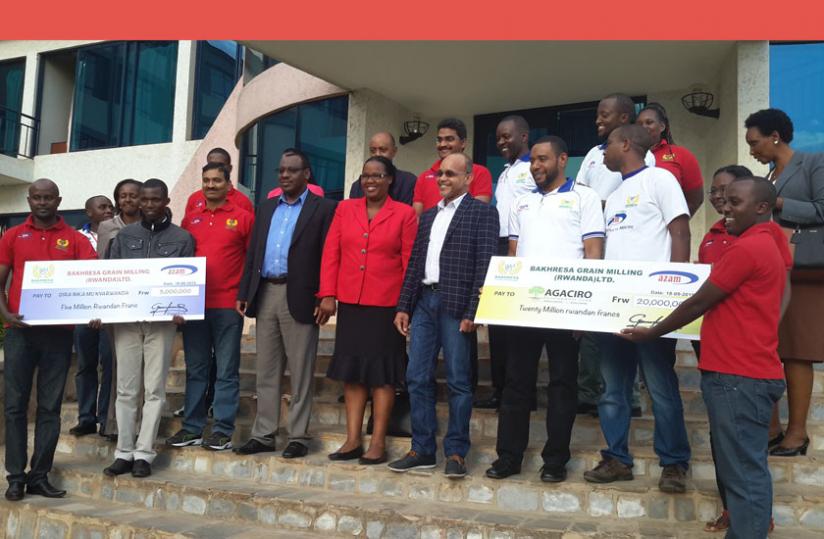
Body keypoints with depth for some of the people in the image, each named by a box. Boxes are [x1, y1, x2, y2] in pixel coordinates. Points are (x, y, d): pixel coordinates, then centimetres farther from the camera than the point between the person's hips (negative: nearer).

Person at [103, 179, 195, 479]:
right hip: (125, 320, 2)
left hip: (162, 322, -2)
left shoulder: (182, 238, 6)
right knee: (126, 389, 4)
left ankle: (144, 453, 6)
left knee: (154, 390, 0)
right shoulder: (124, 236, 12)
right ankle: (124, 452, 10)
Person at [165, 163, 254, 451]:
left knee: (226, 371, 2)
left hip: (228, 306, -4)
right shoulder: (190, 219, 12)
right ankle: (192, 428, 18)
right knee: (195, 369, 10)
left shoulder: (243, 217, 1)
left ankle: (223, 431, 8)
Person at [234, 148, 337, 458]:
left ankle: (298, 437, 10)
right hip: (265, 295, 6)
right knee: (266, 371, 10)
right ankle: (263, 434, 18)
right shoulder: (266, 208, 17)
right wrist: (243, 292, 8)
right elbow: (252, 253, 15)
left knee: (300, 372, 2)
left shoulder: (323, 208, -1)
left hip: (299, 298, -5)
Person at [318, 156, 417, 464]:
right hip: (349, 303, 4)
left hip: (386, 306, -3)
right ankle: (353, 440, 16)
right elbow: (330, 253, 6)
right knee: (351, 371, 8)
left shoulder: (405, 214, 0)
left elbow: (410, 263, -1)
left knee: (382, 374, 3)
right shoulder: (345, 209, 10)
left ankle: (378, 443, 10)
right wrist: (328, 295, -2)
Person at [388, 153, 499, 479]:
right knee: (417, 378, 6)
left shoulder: (482, 213, -1)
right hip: (424, 302, 6)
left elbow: (485, 266, -9)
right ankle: (422, 450, 15)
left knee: (458, 382, 0)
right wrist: (403, 306, 10)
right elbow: (414, 263, 17)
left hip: (456, 305, -6)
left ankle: (456, 452, 10)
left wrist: (472, 313, -15)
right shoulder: (428, 216, 19)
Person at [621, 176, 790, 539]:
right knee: (744, 466, 17)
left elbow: (699, 303, -9)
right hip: (746, 372, 10)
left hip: (738, 376, -10)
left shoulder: (746, 248, -14)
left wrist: (650, 333, 1)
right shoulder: (768, 246, 17)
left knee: (743, 471, -5)